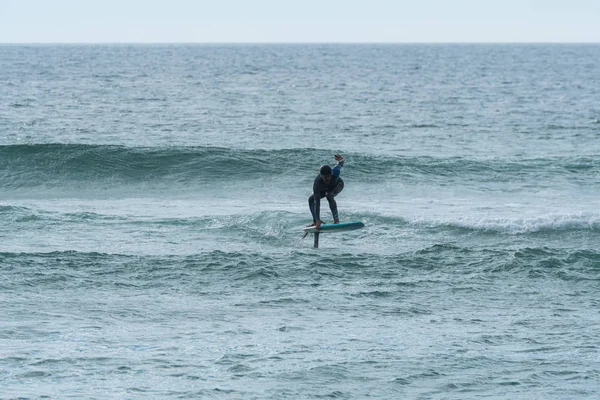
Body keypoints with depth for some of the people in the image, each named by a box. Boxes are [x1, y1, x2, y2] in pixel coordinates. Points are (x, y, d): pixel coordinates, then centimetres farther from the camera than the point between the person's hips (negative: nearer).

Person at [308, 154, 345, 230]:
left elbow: (340, 165, -10)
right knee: (311, 199, -15)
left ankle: (336, 219, -24)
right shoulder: (317, 184, -41)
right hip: (324, 189, 2)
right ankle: (315, 221, -1)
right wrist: (318, 220, -49)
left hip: (338, 185, -2)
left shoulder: (335, 172, -40)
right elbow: (317, 203, -44)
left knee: (329, 196, -32)